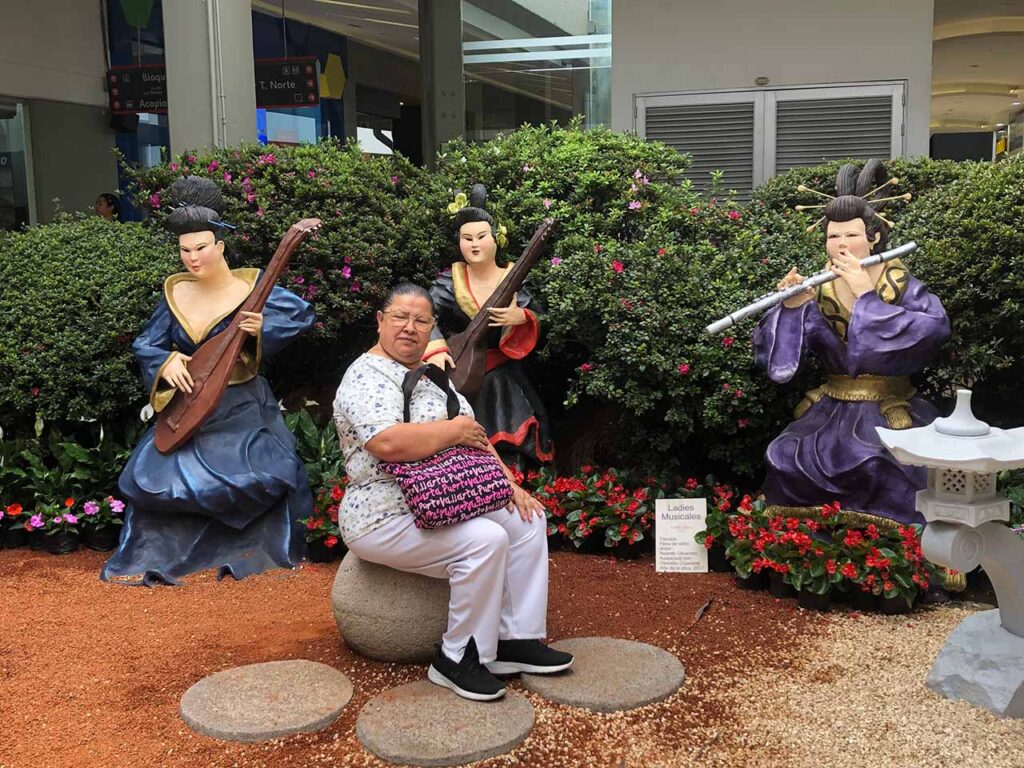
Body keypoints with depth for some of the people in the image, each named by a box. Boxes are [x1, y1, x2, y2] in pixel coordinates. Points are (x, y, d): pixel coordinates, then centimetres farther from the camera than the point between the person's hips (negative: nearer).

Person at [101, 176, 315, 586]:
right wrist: (165, 362, -16)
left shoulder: (250, 287, -10)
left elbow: (302, 313, -13)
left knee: (264, 475, -13)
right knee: (152, 475, -3)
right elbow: (145, 344, 5)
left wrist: (264, 327, -29)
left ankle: (262, 551, 10)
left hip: (242, 410, -3)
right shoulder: (174, 293, 0)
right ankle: (144, 560, 13)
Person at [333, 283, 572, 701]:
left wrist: (507, 483, 5)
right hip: (386, 519, -10)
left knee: (528, 520, 0)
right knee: (486, 540, -27)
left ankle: (517, 639, 3)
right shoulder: (367, 377, -14)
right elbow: (387, 443, -32)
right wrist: (454, 430, -19)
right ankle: (458, 661, -12)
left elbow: (475, 438, 18)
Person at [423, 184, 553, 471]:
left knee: (510, 456, -3)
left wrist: (520, 318, -23)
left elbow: (537, 318, -1)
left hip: (504, 381, 1)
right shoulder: (449, 280, -3)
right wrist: (435, 350, -30)